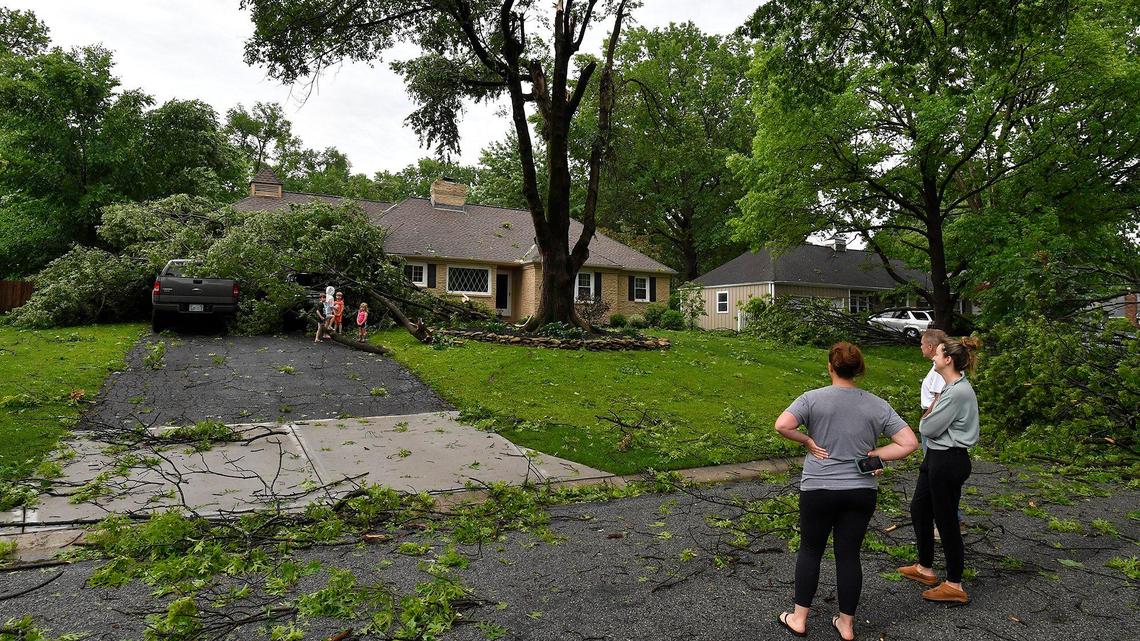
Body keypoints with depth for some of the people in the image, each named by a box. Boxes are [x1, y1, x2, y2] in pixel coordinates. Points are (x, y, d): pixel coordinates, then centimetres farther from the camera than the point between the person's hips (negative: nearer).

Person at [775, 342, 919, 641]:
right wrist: (874, 455, 0)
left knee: (811, 550, 12)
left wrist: (807, 440, -8)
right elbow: (909, 443, -3)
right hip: (861, 491, 3)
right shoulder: (878, 405, -1)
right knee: (849, 554, 12)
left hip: (819, 490, -2)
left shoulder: (813, 398, -11)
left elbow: (782, 426, -23)